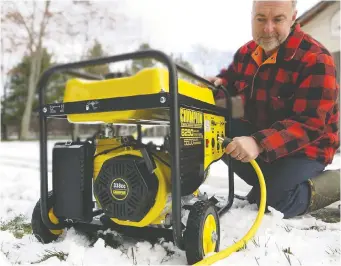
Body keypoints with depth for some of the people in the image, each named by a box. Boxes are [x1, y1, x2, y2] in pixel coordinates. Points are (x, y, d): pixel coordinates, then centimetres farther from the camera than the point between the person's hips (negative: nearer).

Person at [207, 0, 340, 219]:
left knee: (272, 203, -22)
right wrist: (219, 83, -11)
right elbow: (231, 76, 17)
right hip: (258, 134, 6)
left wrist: (259, 144, -47)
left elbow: (310, 124, -30)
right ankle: (267, 182, 1)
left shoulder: (316, 60, -23)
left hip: (305, 147, -6)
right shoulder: (247, 52, -2)